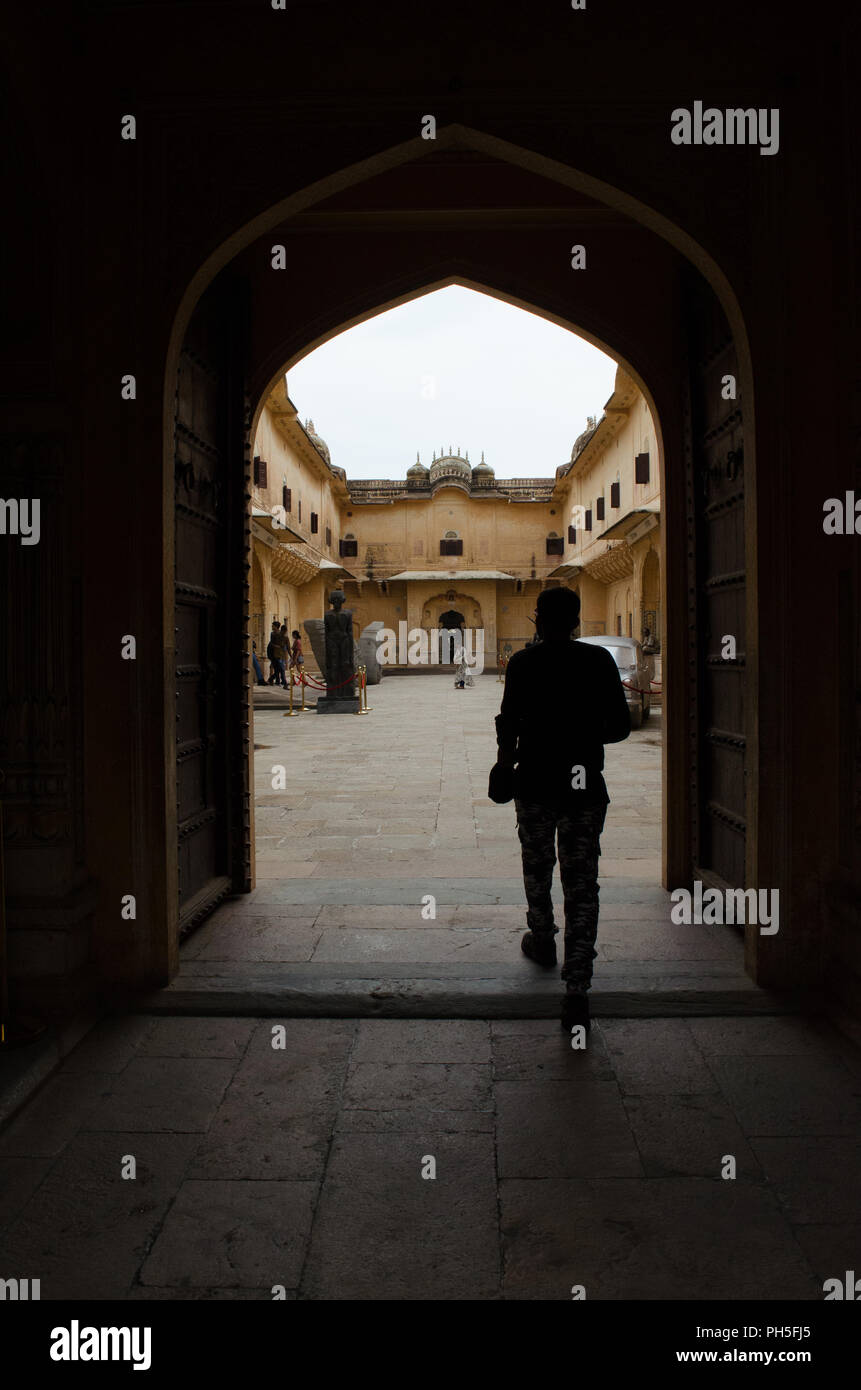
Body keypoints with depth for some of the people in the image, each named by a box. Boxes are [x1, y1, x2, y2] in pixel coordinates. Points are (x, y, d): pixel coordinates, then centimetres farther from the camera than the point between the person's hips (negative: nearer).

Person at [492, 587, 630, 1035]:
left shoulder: (523, 663, -5)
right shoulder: (600, 661, 0)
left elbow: (508, 722, -10)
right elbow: (620, 726, 2)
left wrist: (505, 758, 9)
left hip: (536, 784, 0)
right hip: (586, 787, 1)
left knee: (537, 869, 23)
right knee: (582, 884, 1)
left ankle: (542, 942, 44)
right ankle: (577, 989, -5)